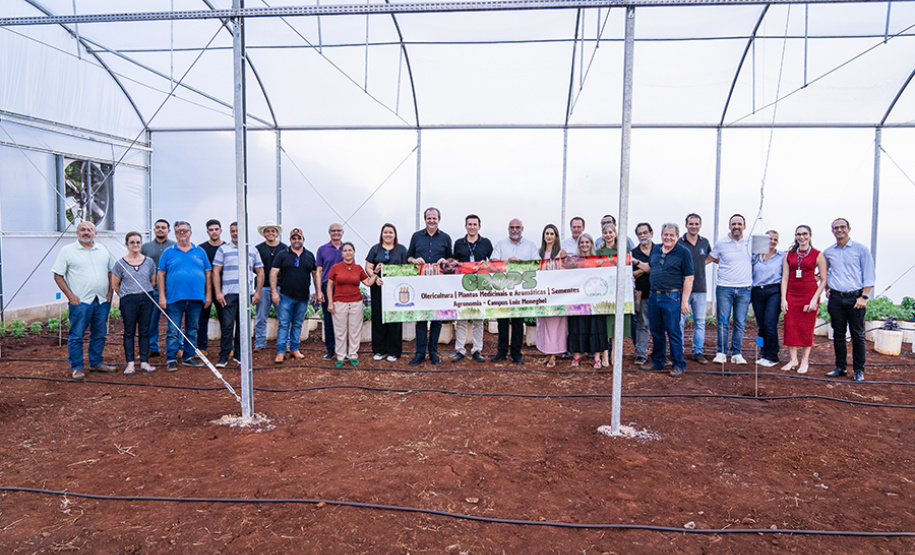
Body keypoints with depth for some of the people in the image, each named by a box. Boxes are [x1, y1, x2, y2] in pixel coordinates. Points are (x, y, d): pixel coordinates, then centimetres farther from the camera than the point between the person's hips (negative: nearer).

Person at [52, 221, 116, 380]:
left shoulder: (103, 250, 12)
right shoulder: (67, 251, -1)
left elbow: (110, 272, 18)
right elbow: (58, 276, -2)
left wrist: (109, 292, 7)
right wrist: (70, 295, -11)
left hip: (102, 301, 5)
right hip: (80, 301, -4)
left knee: (99, 334, 12)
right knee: (76, 336, -2)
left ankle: (96, 363, 24)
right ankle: (76, 368, 8)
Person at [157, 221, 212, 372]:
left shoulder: (200, 252, 11)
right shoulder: (168, 253, 6)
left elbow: (208, 274, 11)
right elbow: (161, 275, 5)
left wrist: (208, 295, 4)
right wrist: (162, 297, -3)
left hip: (196, 298, 2)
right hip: (174, 298, -2)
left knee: (192, 330, 10)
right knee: (173, 330, -2)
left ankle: (188, 357, 20)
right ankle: (171, 360, 5)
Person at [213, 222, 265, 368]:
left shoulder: (253, 251, 13)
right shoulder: (223, 249, 7)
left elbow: (260, 272, 14)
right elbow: (216, 272, 2)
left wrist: (258, 292, 4)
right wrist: (218, 293, -7)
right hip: (228, 294, -2)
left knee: (242, 326, 7)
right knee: (227, 325, -7)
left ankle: (239, 355, 16)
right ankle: (223, 357, -1)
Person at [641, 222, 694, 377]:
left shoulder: (683, 252, -4)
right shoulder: (655, 249, 12)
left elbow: (688, 278, -8)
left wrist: (684, 301, -13)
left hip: (672, 297, -5)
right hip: (654, 296, 6)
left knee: (674, 333, -2)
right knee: (656, 333, 12)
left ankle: (678, 365, 9)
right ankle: (657, 362, 24)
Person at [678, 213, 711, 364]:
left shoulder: (705, 242, 9)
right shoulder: (679, 243, -3)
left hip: (701, 289, 3)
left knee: (700, 322, 6)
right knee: (679, 321, -2)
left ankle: (698, 352, 15)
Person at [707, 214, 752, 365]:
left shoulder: (750, 243, 7)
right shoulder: (721, 243, 1)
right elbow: (709, 258, 14)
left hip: (744, 289, 2)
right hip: (724, 288, -2)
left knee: (740, 323, 4)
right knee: (723, 322, -2)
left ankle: (736, 353, 13)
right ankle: (721, 353, 7)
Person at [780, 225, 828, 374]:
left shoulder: (818, 255, 0)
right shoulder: (789, 255, 8)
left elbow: (824, 280, -1)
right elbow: (785, 278, 7)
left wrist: (814, 299, -10)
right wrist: (783, 299, 0)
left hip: (809, 295, -3)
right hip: (791, 295, 3)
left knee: (807, 328, 1)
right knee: (790, 327, 1)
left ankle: (805, 361, 13)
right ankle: (793, 359, 12)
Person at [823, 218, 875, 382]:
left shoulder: (861, 249, 1)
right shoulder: (828, 252, 10)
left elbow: (869, 276, -1)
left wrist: (864, 296, -9)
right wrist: (826, 288, 15)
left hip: (855, 298, -3)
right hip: (836, 298, 3)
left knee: (858, 335, 1)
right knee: (838, 334, 7)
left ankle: (859, 370, 9)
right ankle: (841, 367, 16)